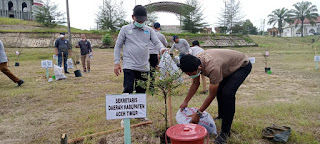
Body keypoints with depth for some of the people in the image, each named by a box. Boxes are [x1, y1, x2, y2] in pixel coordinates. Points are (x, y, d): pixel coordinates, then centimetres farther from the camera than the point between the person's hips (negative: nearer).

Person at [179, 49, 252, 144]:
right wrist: (185, 102, 1)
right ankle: (221, 117, 37)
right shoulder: (195, 63, -18)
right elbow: (195, 84, 0)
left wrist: (198, 114, -24)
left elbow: (212, 95, -30)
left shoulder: (213, 68, -42)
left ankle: (225, 132, -12)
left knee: (227, 93, -23)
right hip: (230, 66, 8)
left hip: (243, 65, -8)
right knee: (219, 90, 12)